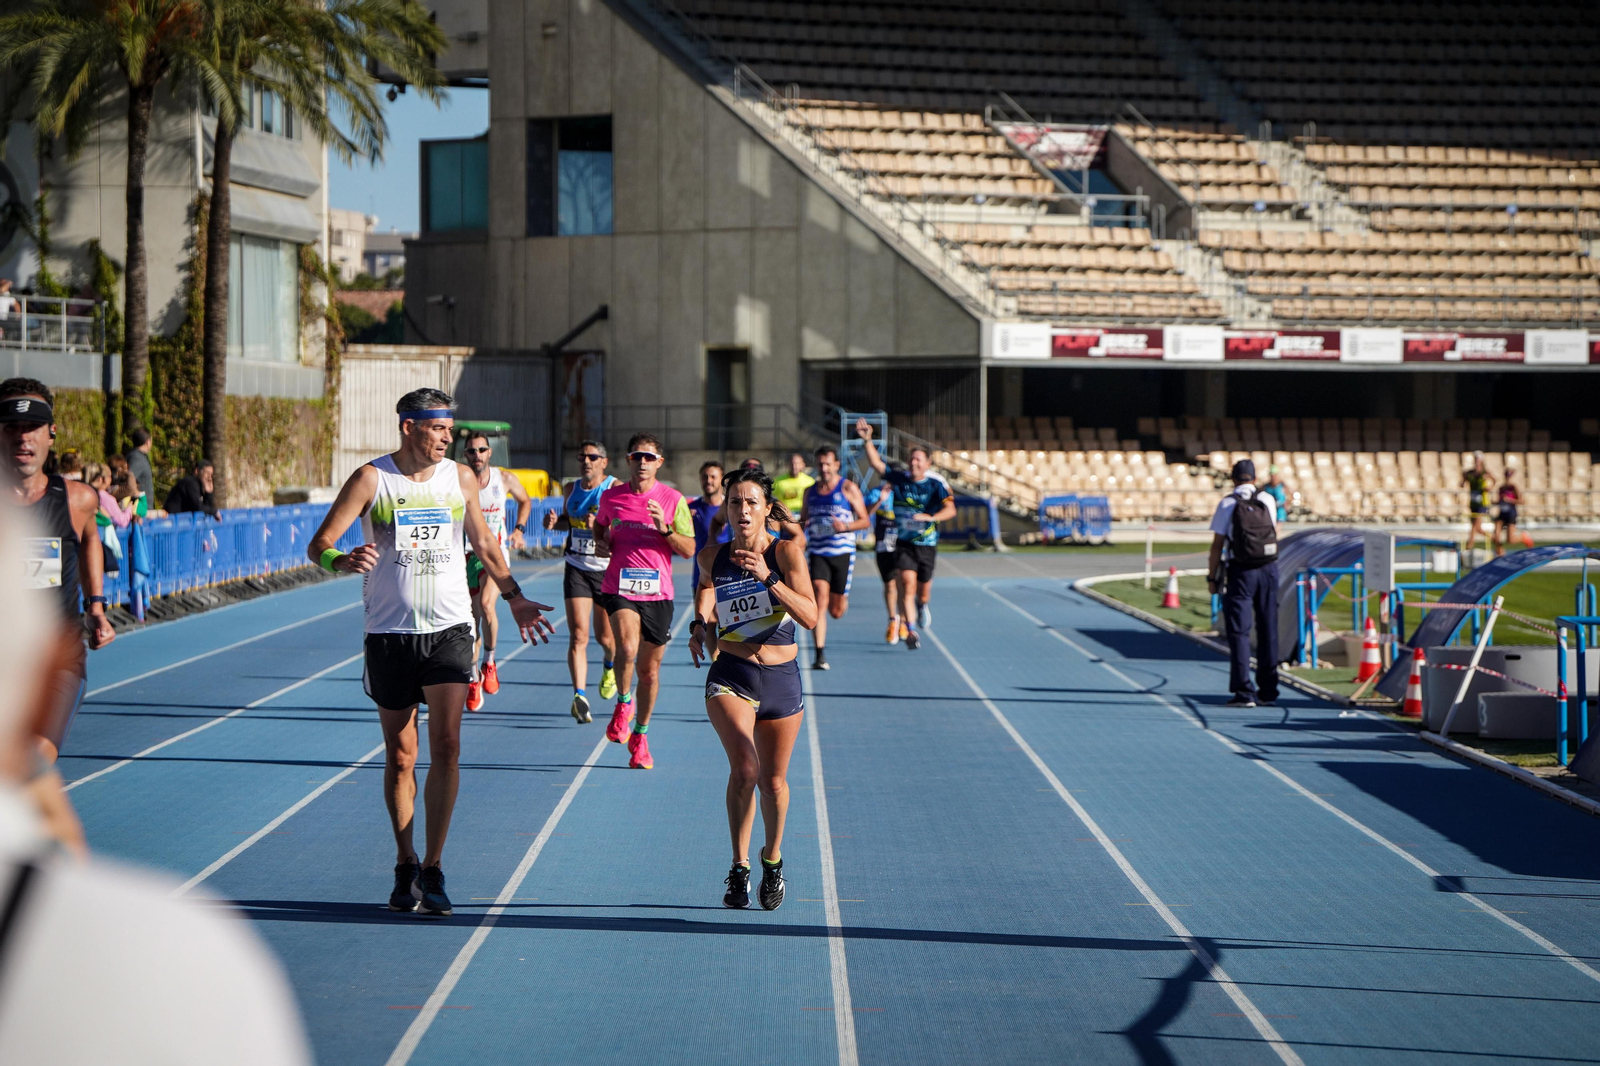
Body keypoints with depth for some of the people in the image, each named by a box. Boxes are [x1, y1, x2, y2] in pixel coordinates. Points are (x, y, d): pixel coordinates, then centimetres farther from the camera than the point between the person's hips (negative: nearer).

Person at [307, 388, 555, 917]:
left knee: (446, 746, -13)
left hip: (449, 629, 1)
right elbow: (318, 545, -7)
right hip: (389, 633, -1)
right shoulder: (371, 479, -4)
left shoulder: (461, 478, 6)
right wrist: (341, 561, -28)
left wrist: (513, 597, 24)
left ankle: (432, 869, -7)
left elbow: (484, 544, 21)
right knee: (400, 758, 5)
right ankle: (405, 865, 21)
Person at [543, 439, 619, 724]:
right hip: (576, 568, 3)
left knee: (604, 637, 10)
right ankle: (579, 695, -20)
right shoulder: (570, 489, 8)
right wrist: (555, 522, 1)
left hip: (607, 570, -3)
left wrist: (599, 525, -32)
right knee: (578, 634, -13)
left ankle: (609, 666, 45)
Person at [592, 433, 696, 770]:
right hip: (619, 588, 0)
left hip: (657, 592, 1)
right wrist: (600, 542, 5)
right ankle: (623, 704, 1)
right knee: (627, 648, -27)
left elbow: (689, 550, 0)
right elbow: (600, 525, 27)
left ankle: (640, 736, 26)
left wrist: (665, 528, -17)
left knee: (649, 670, 8)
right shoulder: (611, 496, 5)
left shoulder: (673, 499, 0)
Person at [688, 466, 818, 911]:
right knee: (744, 768, -23)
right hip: (730, 677, 0)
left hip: (781, 678, 0)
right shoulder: (713, 556, -1)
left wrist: (767, 577, -29)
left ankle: (772, 858, 38)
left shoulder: (786, 552, -9)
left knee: (773, 781, 10)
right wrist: (700, 622, 2)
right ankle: (739, 867, -12)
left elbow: (811, 616, -19)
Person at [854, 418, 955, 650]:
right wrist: (867, 440, -21)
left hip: (927, 545, 0)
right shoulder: (899, 479, -2)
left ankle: (923, 605, 50)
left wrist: (930, 517, -37)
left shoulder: (936, 484, -8)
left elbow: (950, 509, -20)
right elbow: (876, 463, -8)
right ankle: (911, 631, -15)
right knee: (908, 586, -17)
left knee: (923, 591, 13)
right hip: (904, 544, 0)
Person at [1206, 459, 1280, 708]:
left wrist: (1212, 576, -1)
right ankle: (1268, 691, 15)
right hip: (1269, 569, 3)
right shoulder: (1268, 501, 6)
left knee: (1239, 632, -2)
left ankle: (1244, 692, -9)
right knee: (1268, 629, 11)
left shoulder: (1227, 504, -4)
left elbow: (1217, 544, -7)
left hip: (1241, 571, -3)